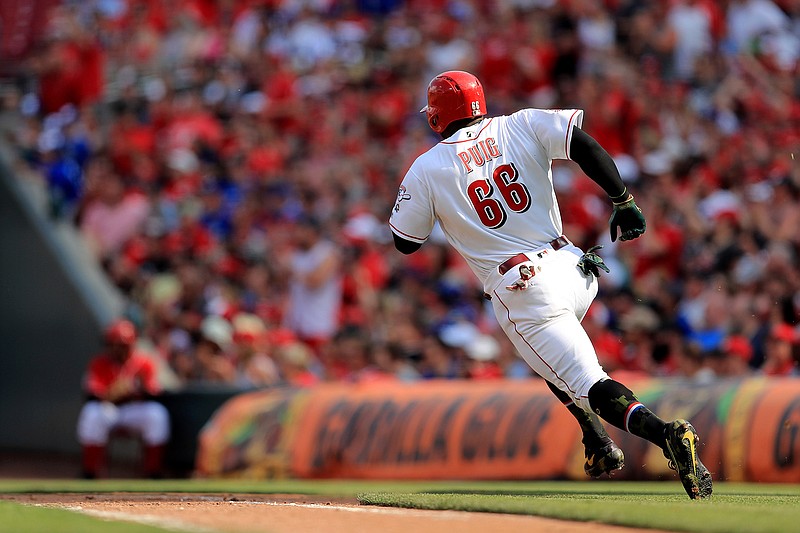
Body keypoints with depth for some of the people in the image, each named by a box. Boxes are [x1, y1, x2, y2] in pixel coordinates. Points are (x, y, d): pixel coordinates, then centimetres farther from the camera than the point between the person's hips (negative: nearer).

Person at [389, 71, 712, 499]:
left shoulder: (426, 170, 1)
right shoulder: (521, 126, 7)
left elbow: (404, 242, 11)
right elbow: (585, 145, -8)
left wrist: (414, 196, 27)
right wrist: (623, 201, -2)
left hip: (523, 294, -5)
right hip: (575, 272, 5)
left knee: (591, 386, -7)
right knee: (555, 353, 33)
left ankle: (665, 435, -34)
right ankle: (599, 447, 19)